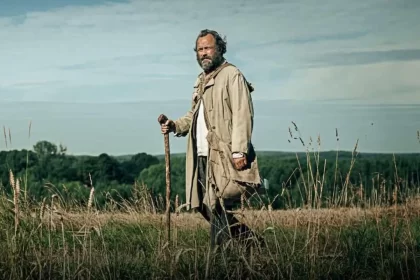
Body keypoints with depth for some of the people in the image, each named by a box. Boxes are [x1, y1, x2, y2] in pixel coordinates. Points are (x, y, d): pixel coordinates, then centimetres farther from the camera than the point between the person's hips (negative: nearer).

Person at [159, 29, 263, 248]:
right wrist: (176, 125, 13)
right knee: (208, 208, 8)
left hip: (224, 157, -9)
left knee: (219, 208, -10)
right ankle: (251, 240, 18)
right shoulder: (201, 81, 21)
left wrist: (239, 151, -21)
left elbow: (242, 115, -13)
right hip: (203, 156, 9)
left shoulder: (232, 75, -5)